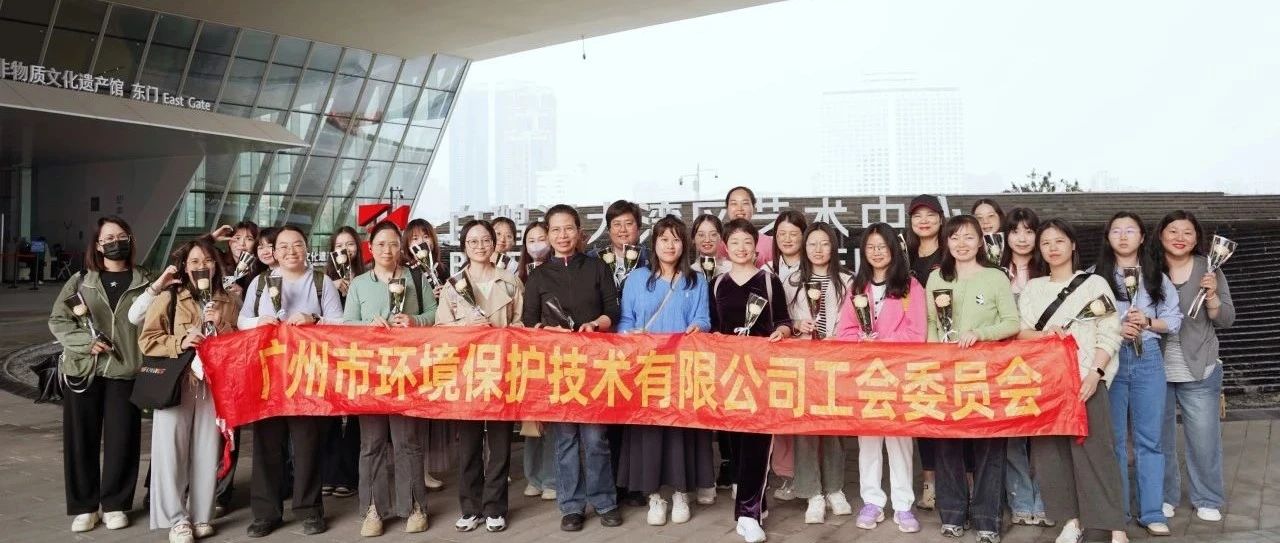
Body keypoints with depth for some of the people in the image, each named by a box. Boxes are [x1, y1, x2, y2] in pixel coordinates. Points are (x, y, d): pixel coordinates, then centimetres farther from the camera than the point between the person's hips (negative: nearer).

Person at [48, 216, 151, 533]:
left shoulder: (144, 283, 4)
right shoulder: (81, 281, 7)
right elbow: (57, 321, 5)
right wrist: (86, 341, -11)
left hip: (126, 371, -1)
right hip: (83, 370, 1)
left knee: (121, 439, 3)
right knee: (81, 439, 6)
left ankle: (114, 504, 18)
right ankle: (84, 506, 18)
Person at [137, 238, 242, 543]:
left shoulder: (229, 303, 11)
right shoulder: (168, 298, 3)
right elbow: (146, 340, -1)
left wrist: (221, 327, -7)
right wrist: (179, 342, -14)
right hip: (175, 383, -2)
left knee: (207, 450, 3)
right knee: (171, 449, -5)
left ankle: (201, 515, 15)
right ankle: (177, 518, 6)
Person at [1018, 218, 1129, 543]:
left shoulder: (1094, 283, 4)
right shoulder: (1032, 288, 13)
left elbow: (1109, 334, -2)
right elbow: (1019, 332, 8)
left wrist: (1095, 373, -14)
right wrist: (1044, 334, -13)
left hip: (1085, 378, -3)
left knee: (1094, 448, -7)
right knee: (1050, 448, 0)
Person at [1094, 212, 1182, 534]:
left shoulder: (1157, 277, 9)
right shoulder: (1095, 276, 2)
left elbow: (1174, 320, 7)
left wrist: (1147, 322, -10)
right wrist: (1115, 329, -15)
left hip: (1148, 359, 2)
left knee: (1149, 439, 3)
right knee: (1113, 438, 4)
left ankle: (1152, 513, 9)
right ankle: (1117, 511, 13)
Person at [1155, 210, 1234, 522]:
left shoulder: (1209, 270, -1)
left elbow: (1226, 321, -1)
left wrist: (1211, 297, -19)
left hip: (1199, 371, 0)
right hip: (1156, 370, 0)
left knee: (1204, 438, 6)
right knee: (1160, 436, 10)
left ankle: (1208, 500, 22)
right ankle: (1164, 496, 24)